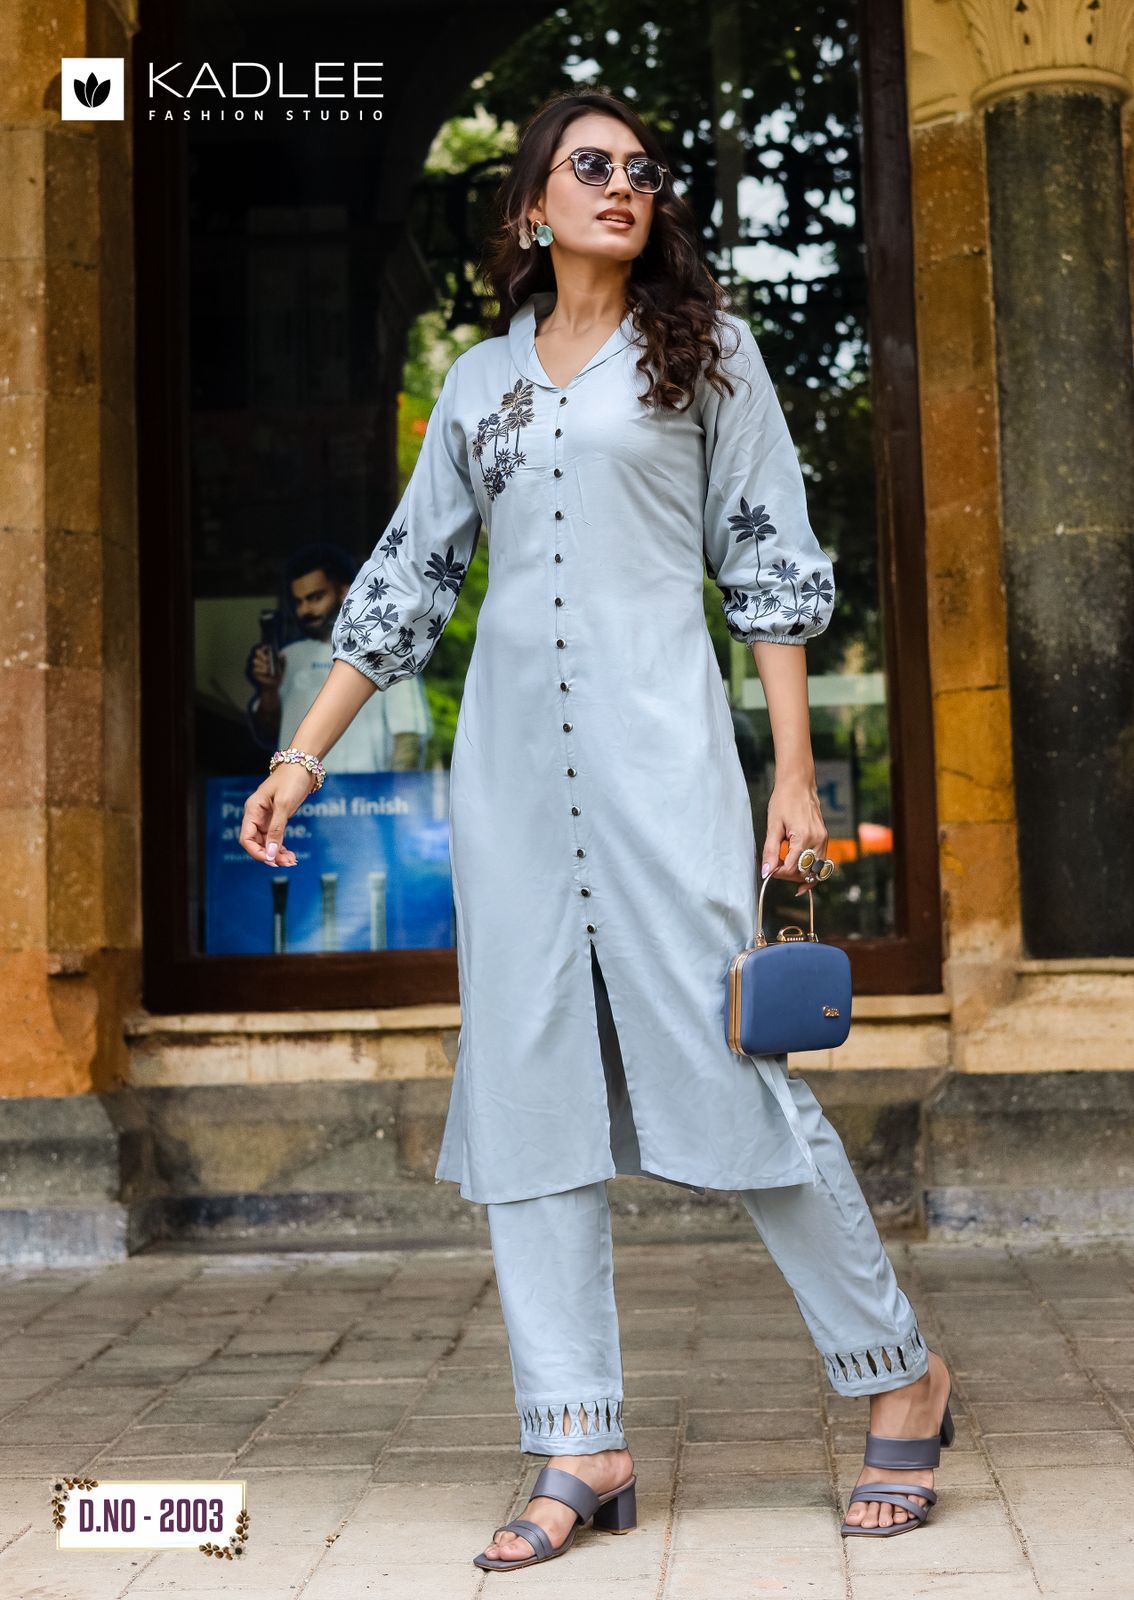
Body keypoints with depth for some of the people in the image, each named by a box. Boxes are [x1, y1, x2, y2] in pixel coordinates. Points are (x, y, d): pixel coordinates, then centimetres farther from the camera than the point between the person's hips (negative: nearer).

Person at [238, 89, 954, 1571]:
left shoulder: (703, 349, 10)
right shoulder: (479, 380, 17)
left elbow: (770, 562, 5)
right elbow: (405, 580, 18)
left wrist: (796, 771, -3)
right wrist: (304, 756, 13)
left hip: (659, 748, -3)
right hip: (508, 760, 4)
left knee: (730, 1058, -8)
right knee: (530, 1085, -1)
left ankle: (904, 1373, 10)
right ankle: (584, 1449, 4)